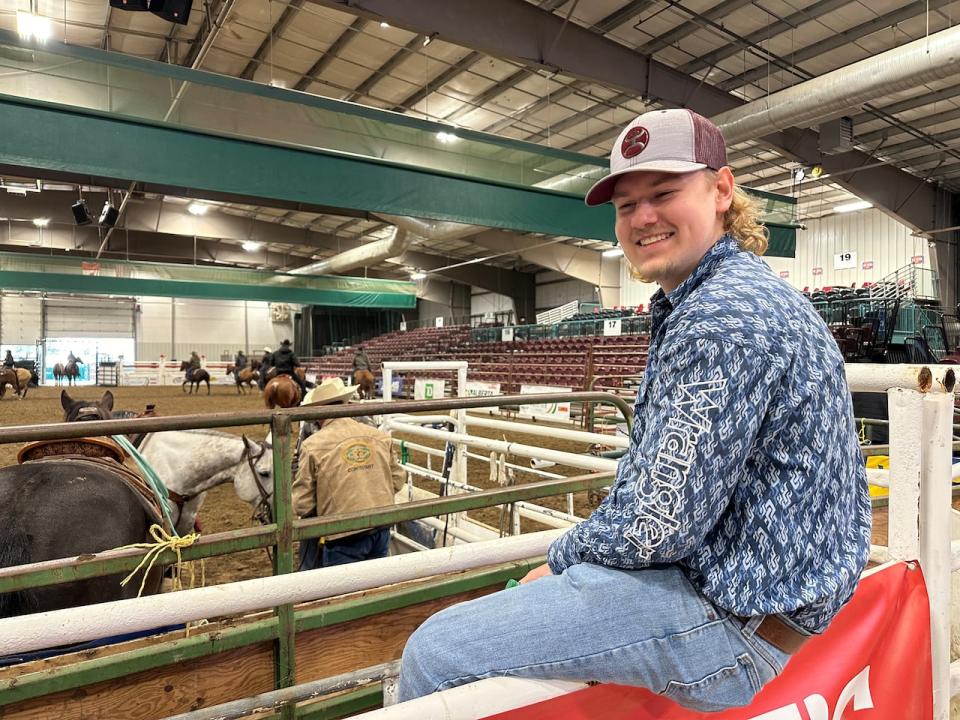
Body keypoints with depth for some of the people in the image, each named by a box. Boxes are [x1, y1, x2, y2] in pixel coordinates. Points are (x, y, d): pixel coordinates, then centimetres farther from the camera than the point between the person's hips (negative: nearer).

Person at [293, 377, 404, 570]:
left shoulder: (313, 445, -12)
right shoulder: (379, 436, 0)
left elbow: (302, 505, -9)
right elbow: (397, 481, 9)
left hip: (344, 538, -4)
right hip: (381, 531, 4)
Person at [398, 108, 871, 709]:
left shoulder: (723, 315, -24)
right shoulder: (740, 291, 12)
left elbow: (660, 527, -25)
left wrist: (563, 558, -6)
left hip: (731, 618, -11)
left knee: (436, 653, -13)